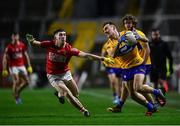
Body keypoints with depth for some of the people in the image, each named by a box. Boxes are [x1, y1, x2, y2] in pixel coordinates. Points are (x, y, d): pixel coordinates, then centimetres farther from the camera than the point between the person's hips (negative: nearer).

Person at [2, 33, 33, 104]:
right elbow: (5, 58, -7)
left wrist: (29, 66, 9)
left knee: (26, 82, 0)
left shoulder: (22, 45, 2)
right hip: (13, 66, -5)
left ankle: (17, 92, 25)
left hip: (21, 66, 5)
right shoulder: (9, 47, -10)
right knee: (16, 81, -18)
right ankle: (16, 98, -2)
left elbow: (26, 56, 12)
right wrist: (4, 70, -11)